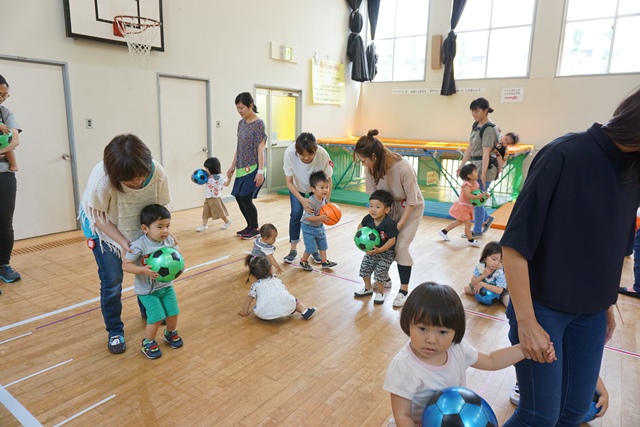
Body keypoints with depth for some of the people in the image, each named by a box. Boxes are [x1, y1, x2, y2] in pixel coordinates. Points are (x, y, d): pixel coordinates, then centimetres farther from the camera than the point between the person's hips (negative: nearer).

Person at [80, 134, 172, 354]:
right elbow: (98, 217, -24)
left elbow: (162, 208, -16)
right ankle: (115, 332, 20)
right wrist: (123, 242, -29)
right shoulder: (101, 179, -39)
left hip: (141, 226, 3)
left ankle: (147, 311, 41)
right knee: (112, 282, -2)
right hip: (104, 228, -3)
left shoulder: (157, 173, -32)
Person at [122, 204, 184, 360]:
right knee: (157, 317, -8)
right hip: (147, 290, -5)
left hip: (166, 285, 5)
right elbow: (125, 265, -22)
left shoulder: (170, 241, -9)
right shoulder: (139, 245, -24)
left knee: (173, 312, 8)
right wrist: (143, 270, -36)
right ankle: (148, 343, 20)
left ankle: (171, 333, 40)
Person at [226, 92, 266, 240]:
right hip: (242, 167, 8)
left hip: (253, 168, -7)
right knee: (238, 197, 7)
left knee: (245, 198, -8)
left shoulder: (258, 124, -10)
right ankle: (250, 226, 23)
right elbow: (239, 147, 16)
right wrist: (233, 166, 16)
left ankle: (255, 228, 10)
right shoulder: (241, 123, 11)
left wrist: (260, 171, -19)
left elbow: (261, 149, -15)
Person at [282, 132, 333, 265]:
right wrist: (302, 200, -37)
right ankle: (293, 250, 8)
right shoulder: (289, 153, -38)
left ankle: (314, 249, 11)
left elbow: (328, 180, -21)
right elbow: (289, 182, -25)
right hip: (297, 185, 0)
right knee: (296, 214, -8)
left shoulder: (323, 155, -39)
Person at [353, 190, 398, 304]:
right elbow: (360, 226, 8)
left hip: (386, 253, -6)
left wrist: (379, 250, -33)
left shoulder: (389, 224, -30)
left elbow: (392, 240, -27)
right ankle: (368, 288, 37)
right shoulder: (368, 218, -14)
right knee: (364, 269, 11)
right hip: (370, 250, 6)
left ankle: (380, 292, 21)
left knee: (380, 273, -6)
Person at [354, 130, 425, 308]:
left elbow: (411, 201, -25)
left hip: (411, 208, -5)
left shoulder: (404, 168, -36)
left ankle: (404, 291, 4)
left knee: (401, 247, -11)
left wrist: (399, 225, -23)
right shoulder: (370, 168, -21)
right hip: (388, 206, 5)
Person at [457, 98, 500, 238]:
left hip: (485, 167, -8)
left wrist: (483, 173, -24)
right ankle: (487, 218, 36)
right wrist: (462, 166, 15)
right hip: (475, 166, 8)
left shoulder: (489, 128, -15)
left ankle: (477, 231, 17)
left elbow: (486, 153, -21)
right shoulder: (476, 125, 10)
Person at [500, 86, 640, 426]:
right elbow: (516, 243, -21)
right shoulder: (565, 156, -19)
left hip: (591, 312, 6)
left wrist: (607, 303, 16)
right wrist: (526, 321, -20)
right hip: (541, 305, -6)